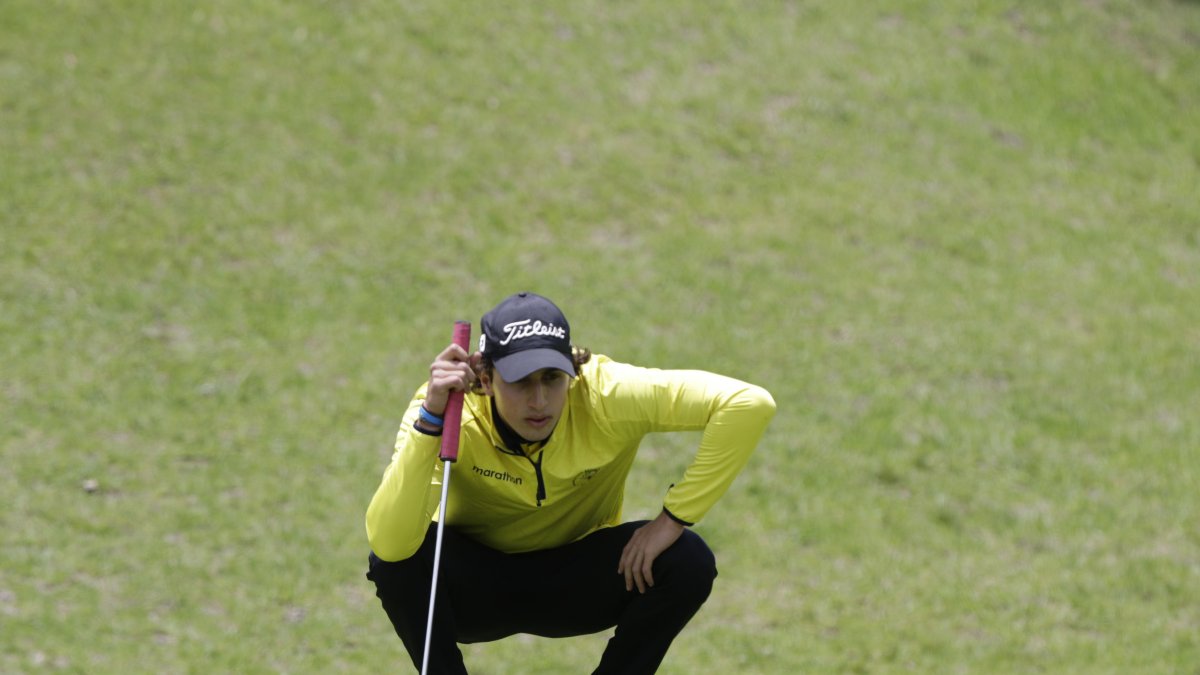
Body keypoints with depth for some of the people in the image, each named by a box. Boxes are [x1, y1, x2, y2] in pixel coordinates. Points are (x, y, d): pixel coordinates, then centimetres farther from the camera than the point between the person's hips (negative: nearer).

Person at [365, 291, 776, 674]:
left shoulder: (605, 395, -28)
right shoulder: (450, 413, -30)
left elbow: (749, 404, -31)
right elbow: (386, 542, -43)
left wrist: (674, 520, -30)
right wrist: (430, 419, -50)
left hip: (576, 586, 2)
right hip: (476, 589, -2)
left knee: (688, 562, -26)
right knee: (394, 557, -33)